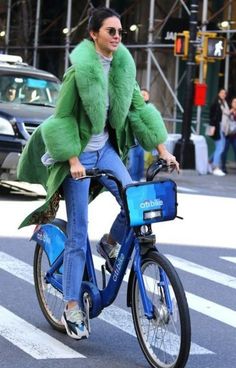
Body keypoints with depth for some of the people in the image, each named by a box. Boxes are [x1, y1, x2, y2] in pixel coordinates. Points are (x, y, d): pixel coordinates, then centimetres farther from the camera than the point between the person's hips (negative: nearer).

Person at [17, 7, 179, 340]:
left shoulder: (122, 66, 0)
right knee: (78, 232, -4)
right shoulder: (81, 70, -17)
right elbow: (62, 118, -15)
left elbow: (138, 107, 4)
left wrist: (162, 148, -2)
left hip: (105, 149, 5)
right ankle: (72, 308, 4)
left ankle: (110, 244, 17)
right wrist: (73, 160, -22)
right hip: (78, 154, -5)